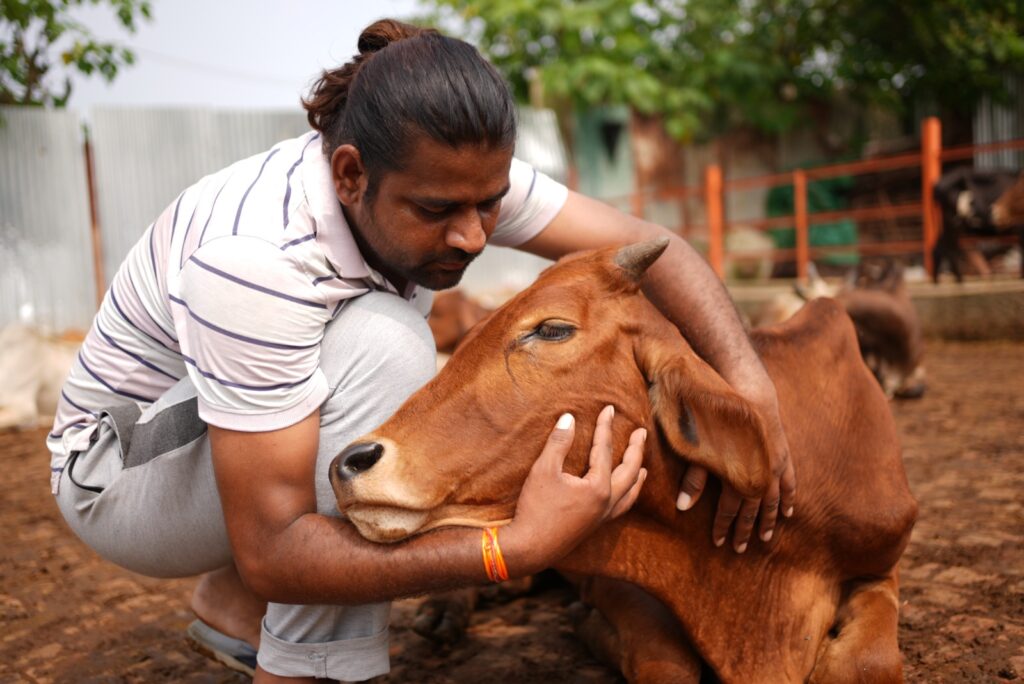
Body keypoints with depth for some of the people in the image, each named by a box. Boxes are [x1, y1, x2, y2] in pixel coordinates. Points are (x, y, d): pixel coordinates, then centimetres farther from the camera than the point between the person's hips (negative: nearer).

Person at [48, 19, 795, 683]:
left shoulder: (449, 177, -18)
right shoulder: (254, 257, -37)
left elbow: (645, 242, -14)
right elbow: (271, 551, -37)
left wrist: (748, 383, -29)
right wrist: (521, 546, -45)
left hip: (256, 435, 8)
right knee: (381, 341, -31)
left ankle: (234, 604, 8)